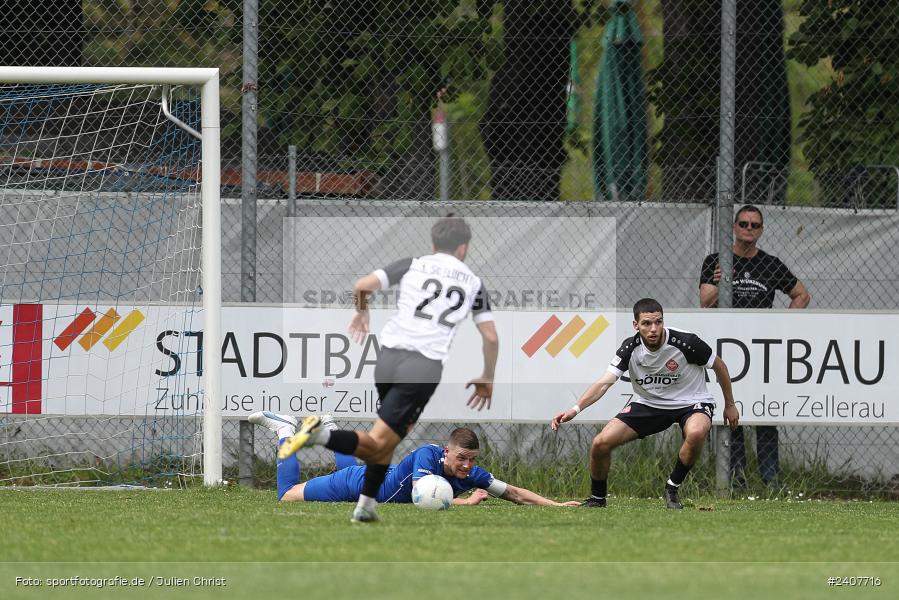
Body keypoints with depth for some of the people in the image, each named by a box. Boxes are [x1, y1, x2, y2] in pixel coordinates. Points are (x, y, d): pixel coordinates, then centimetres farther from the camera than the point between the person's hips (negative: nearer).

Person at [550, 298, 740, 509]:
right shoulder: (630, 348, -15)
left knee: (696, 433, -39)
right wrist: (576, 409, -36)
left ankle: (672, 489, -15)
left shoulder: (685, 342, -23)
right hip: (648, 403, 3)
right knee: (600, 443, -12)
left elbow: (719, 365, -6)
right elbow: (604, 383, -20)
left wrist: (729, 405, 4)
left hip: (690, 402, -3)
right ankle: (597, 499, 14)